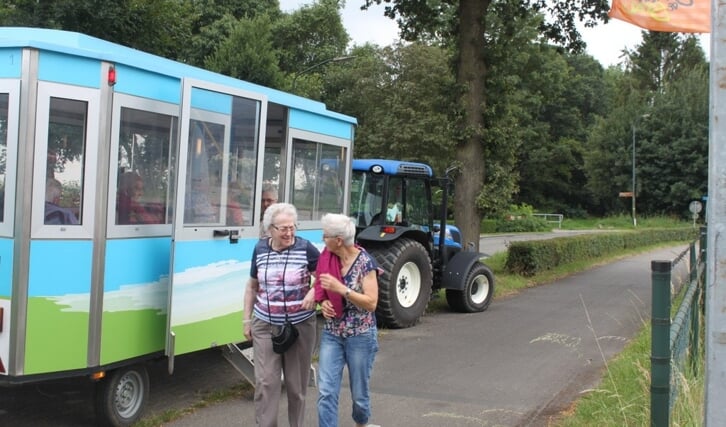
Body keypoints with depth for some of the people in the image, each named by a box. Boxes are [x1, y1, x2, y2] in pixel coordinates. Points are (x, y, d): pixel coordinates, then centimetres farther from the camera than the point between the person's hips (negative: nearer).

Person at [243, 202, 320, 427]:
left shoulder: (305, 248, -9)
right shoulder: (260, 249, 1)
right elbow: (252, 286, 13)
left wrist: (314, 291, -21)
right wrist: (247, 319, 11)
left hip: (300, 326, -2)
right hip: (265, 326, 2)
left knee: (296, 383, 9)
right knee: (265, 381, -2)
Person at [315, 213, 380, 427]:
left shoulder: (365, 262, -16)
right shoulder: (327, 257, -3)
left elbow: (371, 303, -20)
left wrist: (341, 289, -28)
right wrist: (323, 302, -8)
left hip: (360, 336, -4)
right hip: (331, 334, 4)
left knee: (359, 392, 13)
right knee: (326, 392, -5)